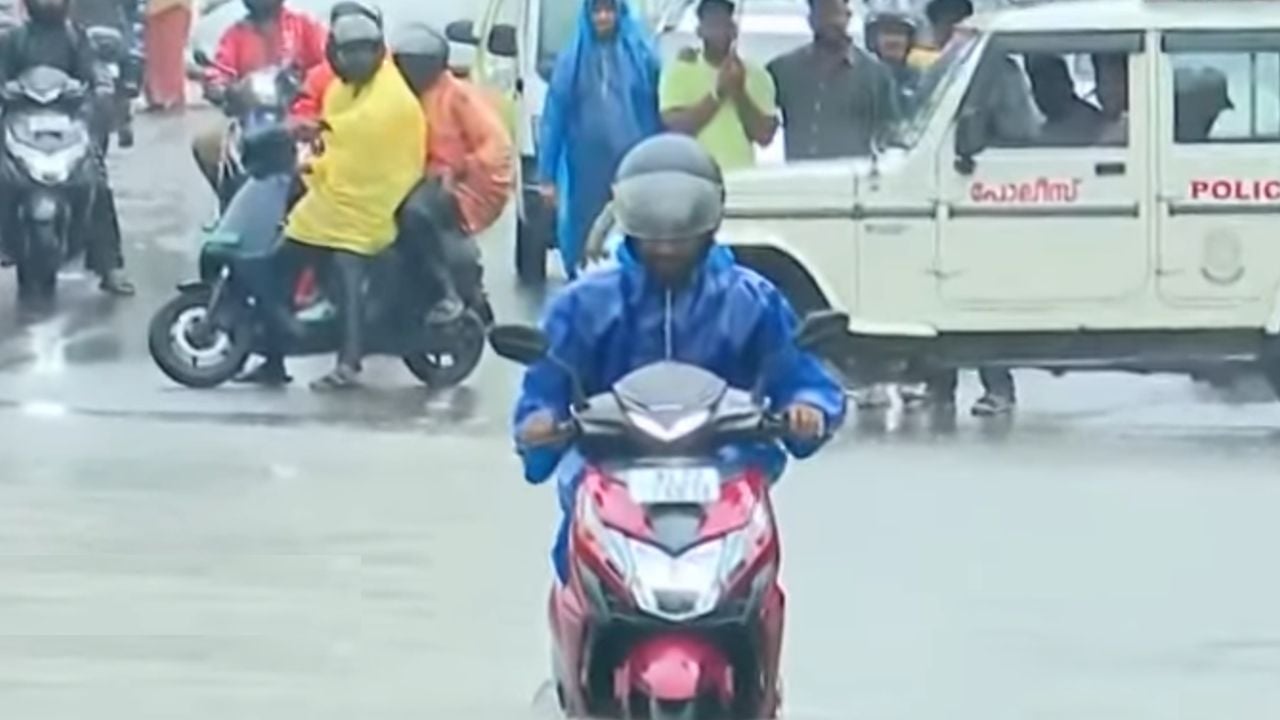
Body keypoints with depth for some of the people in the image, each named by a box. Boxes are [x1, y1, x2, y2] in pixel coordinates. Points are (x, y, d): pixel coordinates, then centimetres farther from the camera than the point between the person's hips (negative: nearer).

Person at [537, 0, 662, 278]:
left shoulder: (641, 55, 4)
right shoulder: (572, 59, 7)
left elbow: (659, 114, 4)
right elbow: (554, 118, 7)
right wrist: (547, 176, 2)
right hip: (586, 170, 1)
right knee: (584, 237, 3)